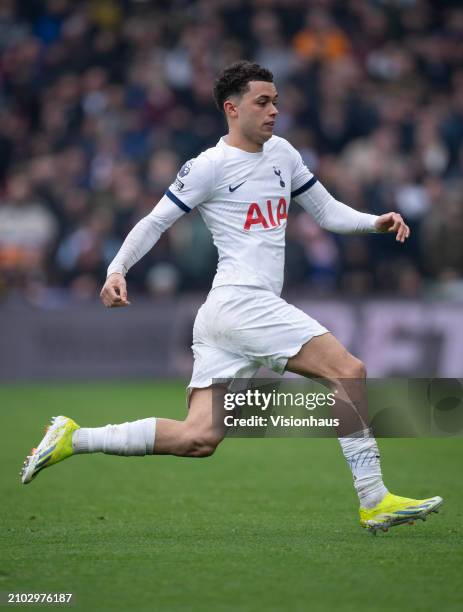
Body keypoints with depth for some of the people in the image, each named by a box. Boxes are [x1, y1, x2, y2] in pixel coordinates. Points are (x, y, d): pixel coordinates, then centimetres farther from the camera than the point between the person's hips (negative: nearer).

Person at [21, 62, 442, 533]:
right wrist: (116, 271, -14)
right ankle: (373, 499, -15)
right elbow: (154, 223, -1)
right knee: (349, 371, -16)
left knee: (198, 438, 1)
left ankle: (73, 438, 8)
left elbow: (327, 212, 24)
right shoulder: (210, 166, -4)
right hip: (238, 302, -8)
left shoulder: (281, 153, 18)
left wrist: (375, 222, 6)